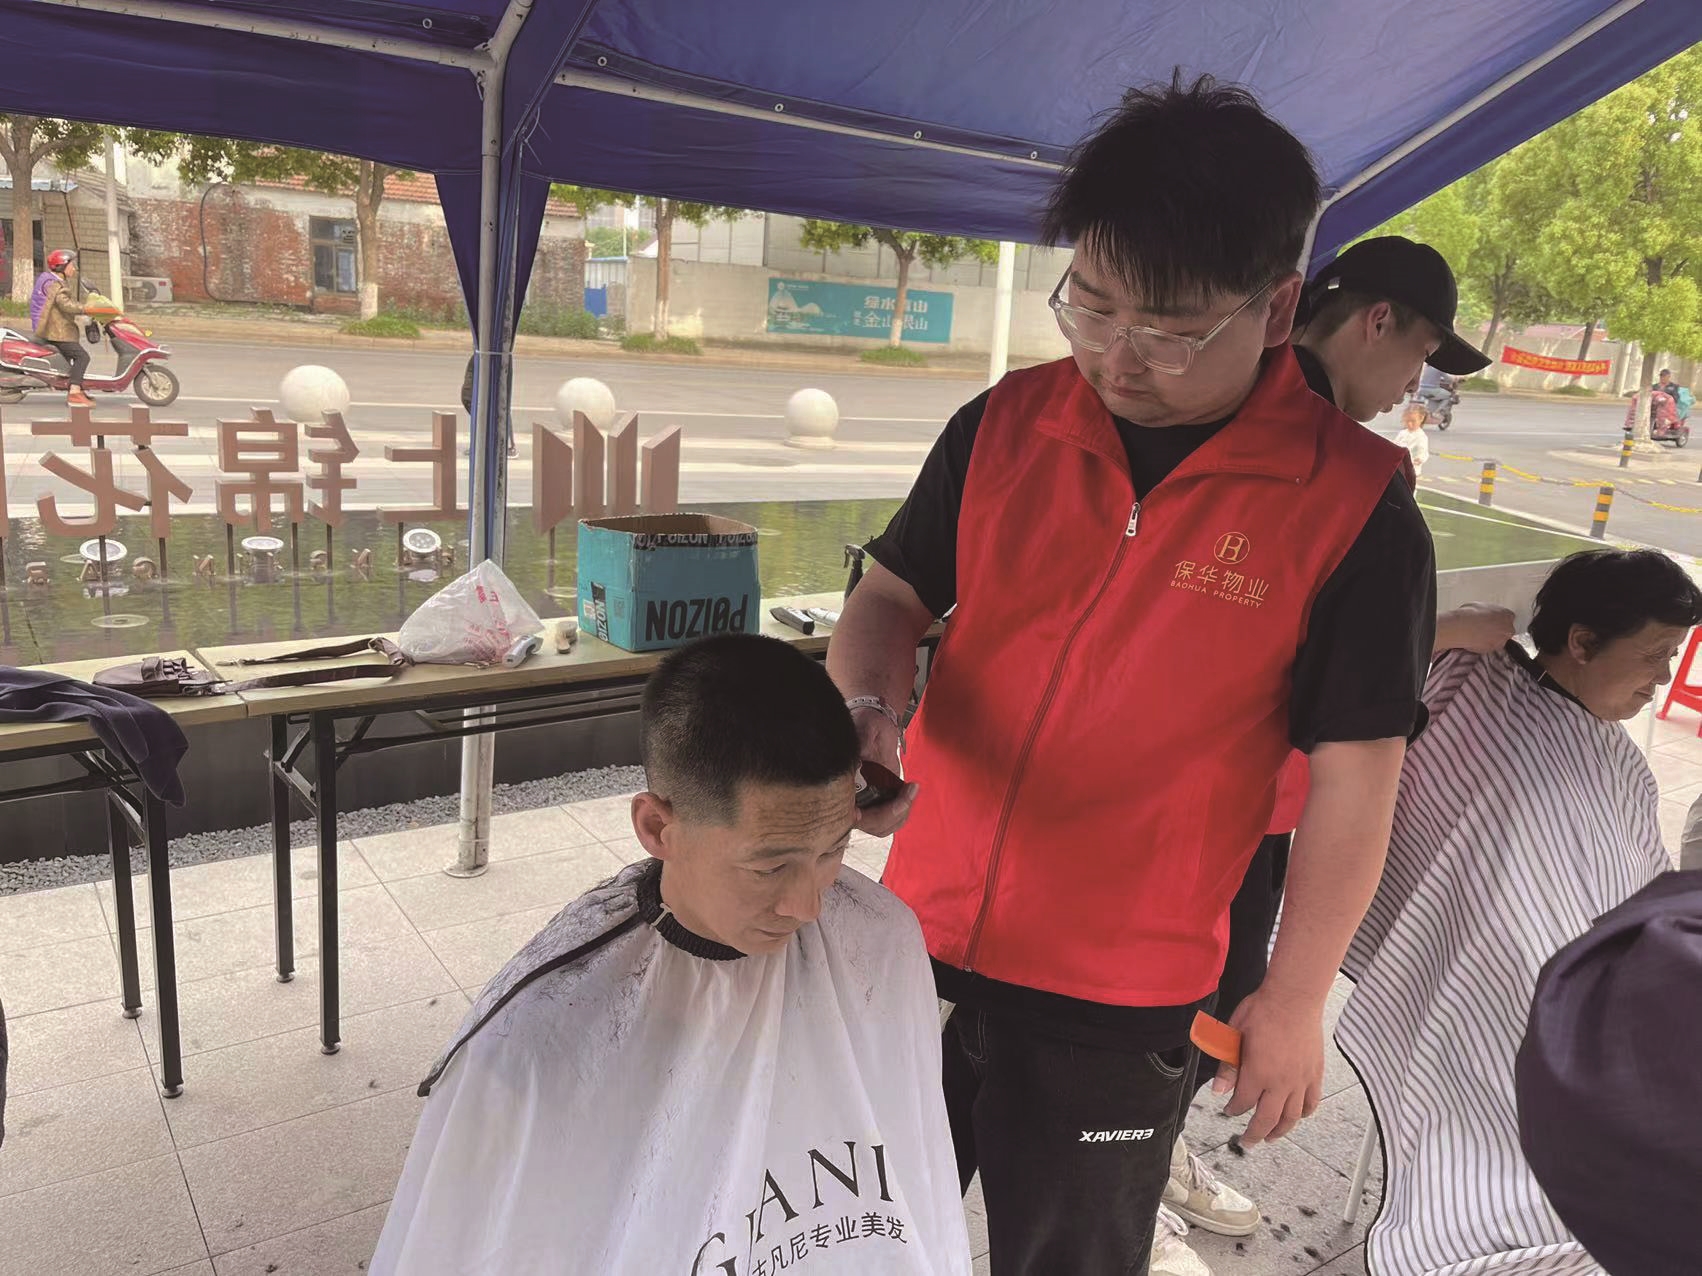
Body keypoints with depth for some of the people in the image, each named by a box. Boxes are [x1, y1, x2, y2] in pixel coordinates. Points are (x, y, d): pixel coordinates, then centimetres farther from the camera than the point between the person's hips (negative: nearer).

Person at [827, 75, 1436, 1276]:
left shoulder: (1356, 507, -14)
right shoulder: (1008, 424, -4)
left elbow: (1355, 775, -8)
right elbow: (893, 594, 4)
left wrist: (1294, 1002, -2)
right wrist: (868, 708, -17)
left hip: (1117, 1004, -3)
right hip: (920, 936, 4)